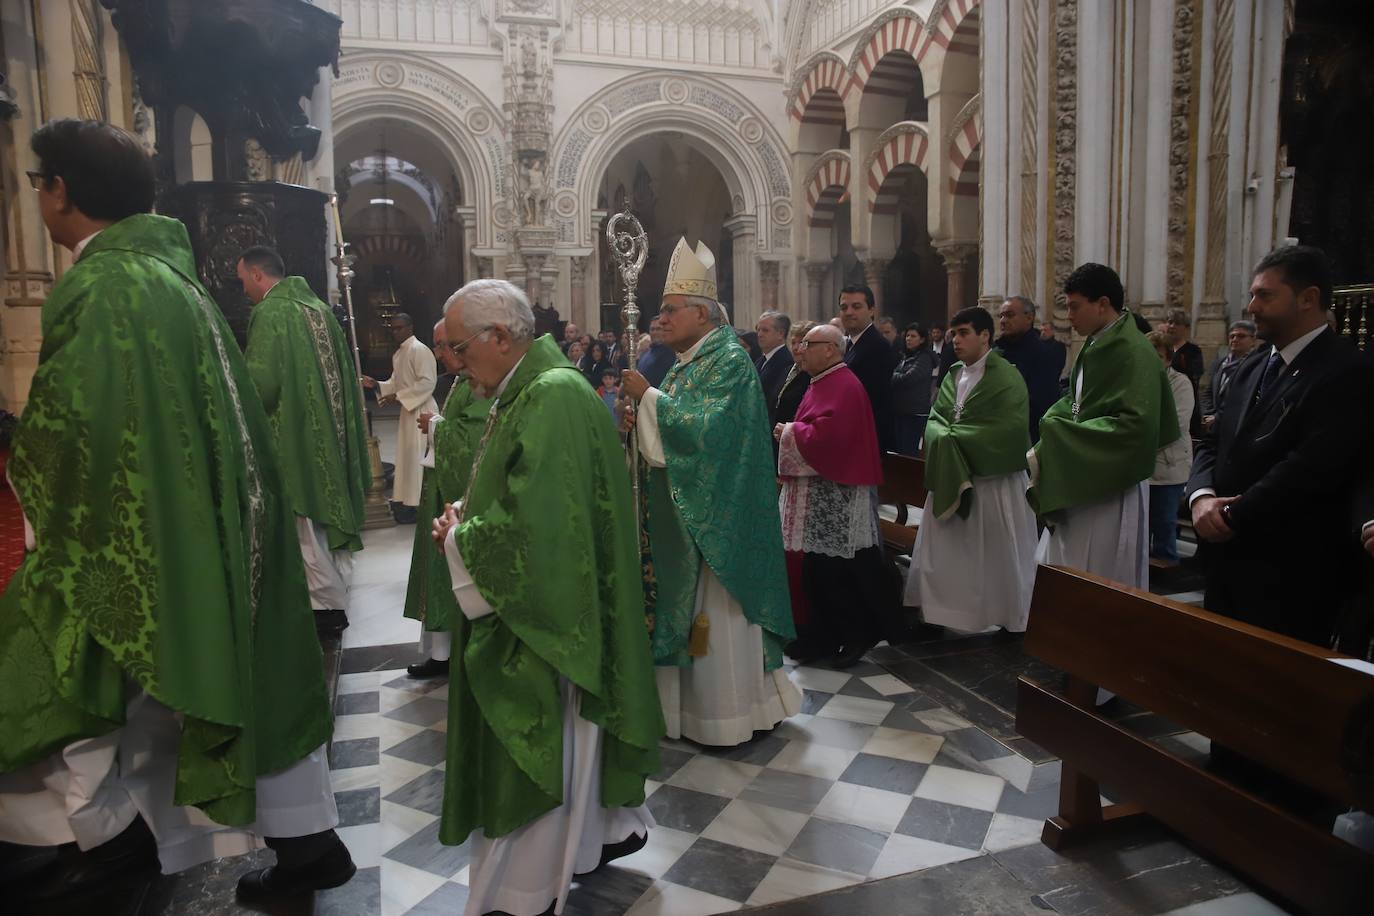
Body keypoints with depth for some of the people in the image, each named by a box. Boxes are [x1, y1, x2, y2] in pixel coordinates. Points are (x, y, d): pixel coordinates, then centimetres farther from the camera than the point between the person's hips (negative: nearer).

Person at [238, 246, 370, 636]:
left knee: (306, 529, 2)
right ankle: (336, 591, 25)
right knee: (330, 516, 16)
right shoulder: (319, 307, 10)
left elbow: (261, 384, -20)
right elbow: (344, 371, 15)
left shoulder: (269, 313, -15)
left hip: (295, 438, -8)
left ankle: (328, 604, 8)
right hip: (330, 432, 8)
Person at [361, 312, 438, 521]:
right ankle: (408, 500, 20)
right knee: (407, 455, 13)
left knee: (417, 456, -5)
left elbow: (427, 382, -21)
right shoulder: (398, 354, 14)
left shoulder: (419, 350, -14)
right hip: (408, 409, 9)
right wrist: (376, 384, 1)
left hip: (420, 410, -9)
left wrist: (399, 396, -20)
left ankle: (418, 504, 1)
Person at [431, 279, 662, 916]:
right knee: (564, 744, 23)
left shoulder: (553, 397, -23)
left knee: (534, 753, 6)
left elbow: (533, 527, -29)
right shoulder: (527, 391, 8)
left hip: (544, 618, -10)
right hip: (535, 604, 10)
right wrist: (471, 513, 0)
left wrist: (459, 539, -12)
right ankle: (613, 829, 43)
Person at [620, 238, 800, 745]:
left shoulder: (729, 359, -13)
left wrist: (648, 397, -17)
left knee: (718, 609, 0)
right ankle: (698, 700, 27)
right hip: (685, 509, 9)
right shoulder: (688, 362, 13)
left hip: (715, 512, -9)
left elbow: (704, 427, -26)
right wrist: (642, 421, -2)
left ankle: (731, 713, 14)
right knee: (689, 605, 14)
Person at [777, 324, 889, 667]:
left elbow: (826, 435, -27)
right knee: (818, 570, 13)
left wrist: (790, 432, -12)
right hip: (820, 491, 10)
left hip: (836, 494, -10)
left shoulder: (843, 386, -16)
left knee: (837, 572, -1)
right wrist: (791, 432, 4)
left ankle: (858, 636, 14)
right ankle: (826, 634, 24)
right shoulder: (823, 383, 15)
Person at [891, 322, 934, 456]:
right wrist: (897, 376, -7)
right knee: (896, 448, 10)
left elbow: (908, 378, -18)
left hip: (915, 411, -7)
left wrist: (893, 375, -3)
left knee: (908, 451, -6)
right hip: (899, 409, 7)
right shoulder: (905, 356, 14)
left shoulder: (924, 358, -8)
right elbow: (895, 377, 13)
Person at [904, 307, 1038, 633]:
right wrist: (947, 439, -16)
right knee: (944, 557, 10)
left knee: (995, 563, 6)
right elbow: (934, 421, 7)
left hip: (994, 484, -6)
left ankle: (1005, 621, 20)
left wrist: (952, 438, -13)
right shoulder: (953, 375, 11)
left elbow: (1008, 430, -20)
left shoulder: (1006, 377, -11)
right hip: (952, 480, 6)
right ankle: (946, 616, 21)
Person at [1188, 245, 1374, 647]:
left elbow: (1308, 470, -22)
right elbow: (1212, 443, 11)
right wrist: (1202, 496, -9)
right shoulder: (1252, 368, 13)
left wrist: (1232, 518, -14)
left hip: (1289, 574, -8)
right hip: (1227, 561, 8)